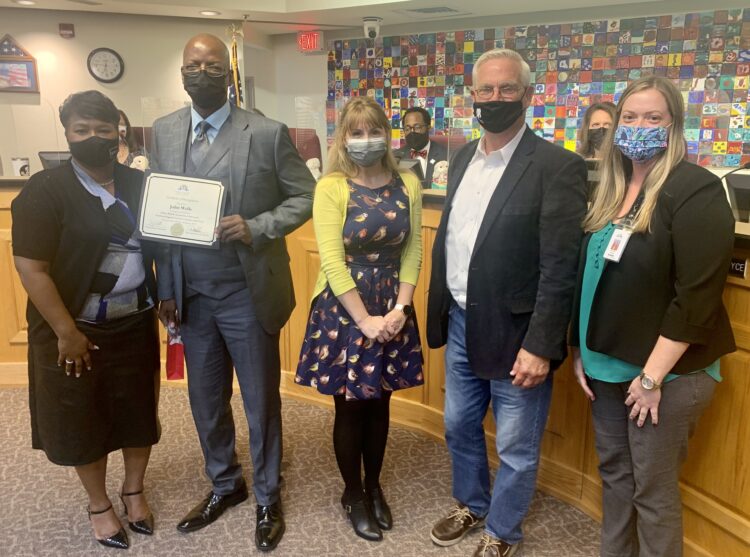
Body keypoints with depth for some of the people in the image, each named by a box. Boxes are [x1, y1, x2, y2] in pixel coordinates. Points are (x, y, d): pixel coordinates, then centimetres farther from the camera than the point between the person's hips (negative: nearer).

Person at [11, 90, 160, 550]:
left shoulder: (140, 185, 3)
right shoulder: (45, 190, -12)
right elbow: (31, 268, -15)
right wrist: (66, 332, -17)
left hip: (135, 325, 4)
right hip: (76, 329, -4)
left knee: (138, 409, 14)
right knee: (83, 418, 11)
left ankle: (135, 490, 37)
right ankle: (99, 504, 32)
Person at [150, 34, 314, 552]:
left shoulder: (268, 133, -8)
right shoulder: (164, 132, 5)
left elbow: (305, 197, -4)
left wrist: (256, 228, -21)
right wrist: (166, 288, 3)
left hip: (247, 294, -4)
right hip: (192, 295, 4)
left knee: (261, 401, 10)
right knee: (206, 400, 18)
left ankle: (267, 497, 32)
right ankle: (225, 484, 42)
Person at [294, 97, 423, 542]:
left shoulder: (408, 185, 1)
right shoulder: (331, 188, -10)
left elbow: (413, 252, 0)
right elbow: (333, 263, -14)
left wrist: (399, 310, -10)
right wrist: (365, 321, -16)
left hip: (393, 310, 3)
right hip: (344, 310, -3)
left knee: (380, 403, 14)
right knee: (350, 406, 9)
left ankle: (374, 487, 35)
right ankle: (353, 494, 29)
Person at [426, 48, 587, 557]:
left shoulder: (557, 166, -15)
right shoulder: (464, 157, 7)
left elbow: (560, 268, -17)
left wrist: (540, 346, -19)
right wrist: (438, 313, 11)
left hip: (515, 334, -6)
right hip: (461, 324, 7)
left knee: (516, 448, 12)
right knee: (460, 428, 22)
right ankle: (470, 505, 48)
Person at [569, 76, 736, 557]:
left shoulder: (696, 189, -13)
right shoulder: (610, 191, 9)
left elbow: (698, 293, -19)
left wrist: (653, 376, -18)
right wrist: (581, 350, 11)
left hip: (665, 373, -6)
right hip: (607, 365, 7)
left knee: (653, 490, 6)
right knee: (614, 473, 18)